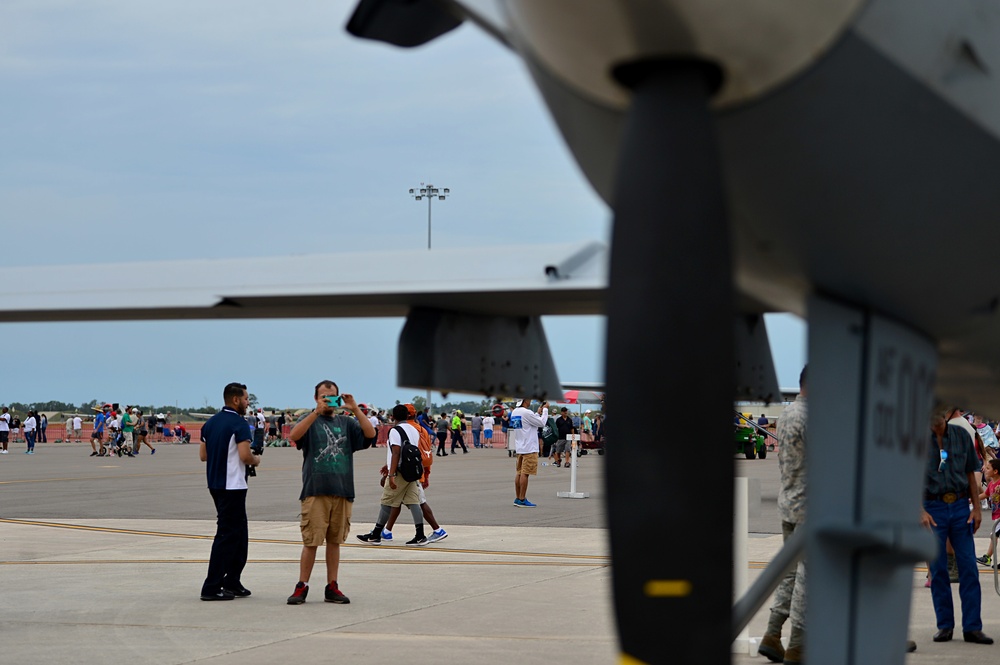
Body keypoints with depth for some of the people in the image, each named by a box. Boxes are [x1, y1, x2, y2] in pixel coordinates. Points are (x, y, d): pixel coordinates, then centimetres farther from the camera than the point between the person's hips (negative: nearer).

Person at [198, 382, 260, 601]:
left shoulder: (210, 423, 12)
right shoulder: (239, 423, -13)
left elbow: (203, 455, 13)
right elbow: (245, 455, -21)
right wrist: (256, 460, -1)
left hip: (215, 483, 9)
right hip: (232, 485, -9)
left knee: (239, 533, 16)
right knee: (227, 534, -4)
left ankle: (232, 583, 18)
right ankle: (211, 587, -5)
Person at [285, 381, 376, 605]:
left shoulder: (346, 423, 14)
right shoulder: (310, 420, 5)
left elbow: (370, 434, -3)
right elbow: (294, 436, -17)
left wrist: (355, 409, -13)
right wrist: (317, 412, -27)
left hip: (342, 491, 3)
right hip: (315, 491, -3)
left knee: (335, 541, 8)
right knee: (311, 541, -3)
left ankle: (332, 587, 14)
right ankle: (302, 587, 5)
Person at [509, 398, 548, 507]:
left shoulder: (514, 412, 11)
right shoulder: (526, 413, -17)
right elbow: (542, 423, -10)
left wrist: (538, 412, 18)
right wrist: (545, 409, 0)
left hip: (519, 448, 9)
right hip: (529, 448, -9)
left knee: (519, 472, 11)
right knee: (525, 473, -6)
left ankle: (517, 498, 15)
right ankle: (522, 500, -5)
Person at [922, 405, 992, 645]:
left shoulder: (961, 435, 5)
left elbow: (970, 473, 10)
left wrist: (976, 507, 3)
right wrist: (921, 512, -13)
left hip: (960, 506, 2)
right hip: (933, 508, -2)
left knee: (969, 568, -1)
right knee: (938, 570, 3)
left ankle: (972, 627, 1)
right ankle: (945, 625, 12)